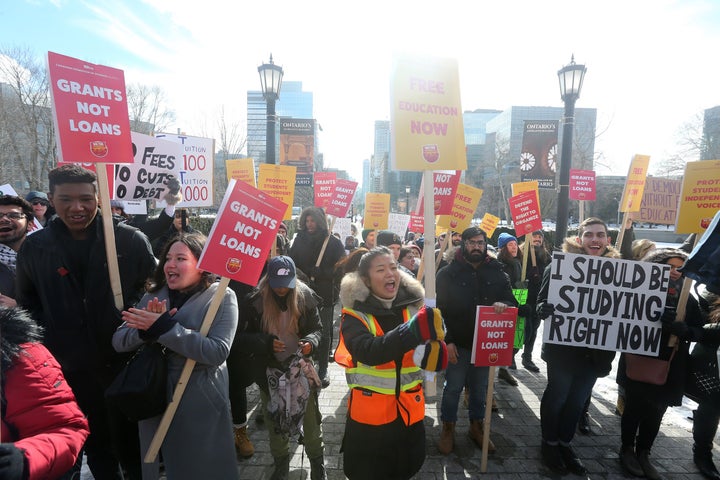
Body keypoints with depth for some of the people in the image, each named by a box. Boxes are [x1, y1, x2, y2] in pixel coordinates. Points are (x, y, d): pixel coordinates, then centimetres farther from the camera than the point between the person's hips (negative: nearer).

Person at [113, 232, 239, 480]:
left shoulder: (222, 297, -13)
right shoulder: (154, 295, 2)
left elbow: (218, 352, -24)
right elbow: (118, 342, -2)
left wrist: (164, 327, -27)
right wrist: (147, 328, -23)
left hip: (202, 405, -4)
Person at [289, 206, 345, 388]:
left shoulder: (333, 242, -2)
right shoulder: (299, 240, 6)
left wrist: (320, 272, -21)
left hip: (325, 295, -2)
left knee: (324, 332, 7)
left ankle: (323, 369, 20)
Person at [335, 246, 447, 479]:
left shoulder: (414, 306, -3)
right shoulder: (355, 314, -13)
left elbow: (431, 361, -5)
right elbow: (369, 352, -31)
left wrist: (435, 351, -28)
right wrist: (413, 331, -43)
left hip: (410, 412, 3)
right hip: (369, 416, -3)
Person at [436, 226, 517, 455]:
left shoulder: (497, 273, 2)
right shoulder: (448, 273, -9)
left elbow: (513, 303, 4)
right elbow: (439, 309, -10)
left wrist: (503, 305, -21)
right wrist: (447, 341, -15)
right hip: (458, 343, -3)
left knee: (480, 387, 18)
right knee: (453, 387, 8)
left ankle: (476, 425, 38)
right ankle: (448, 428, 28)